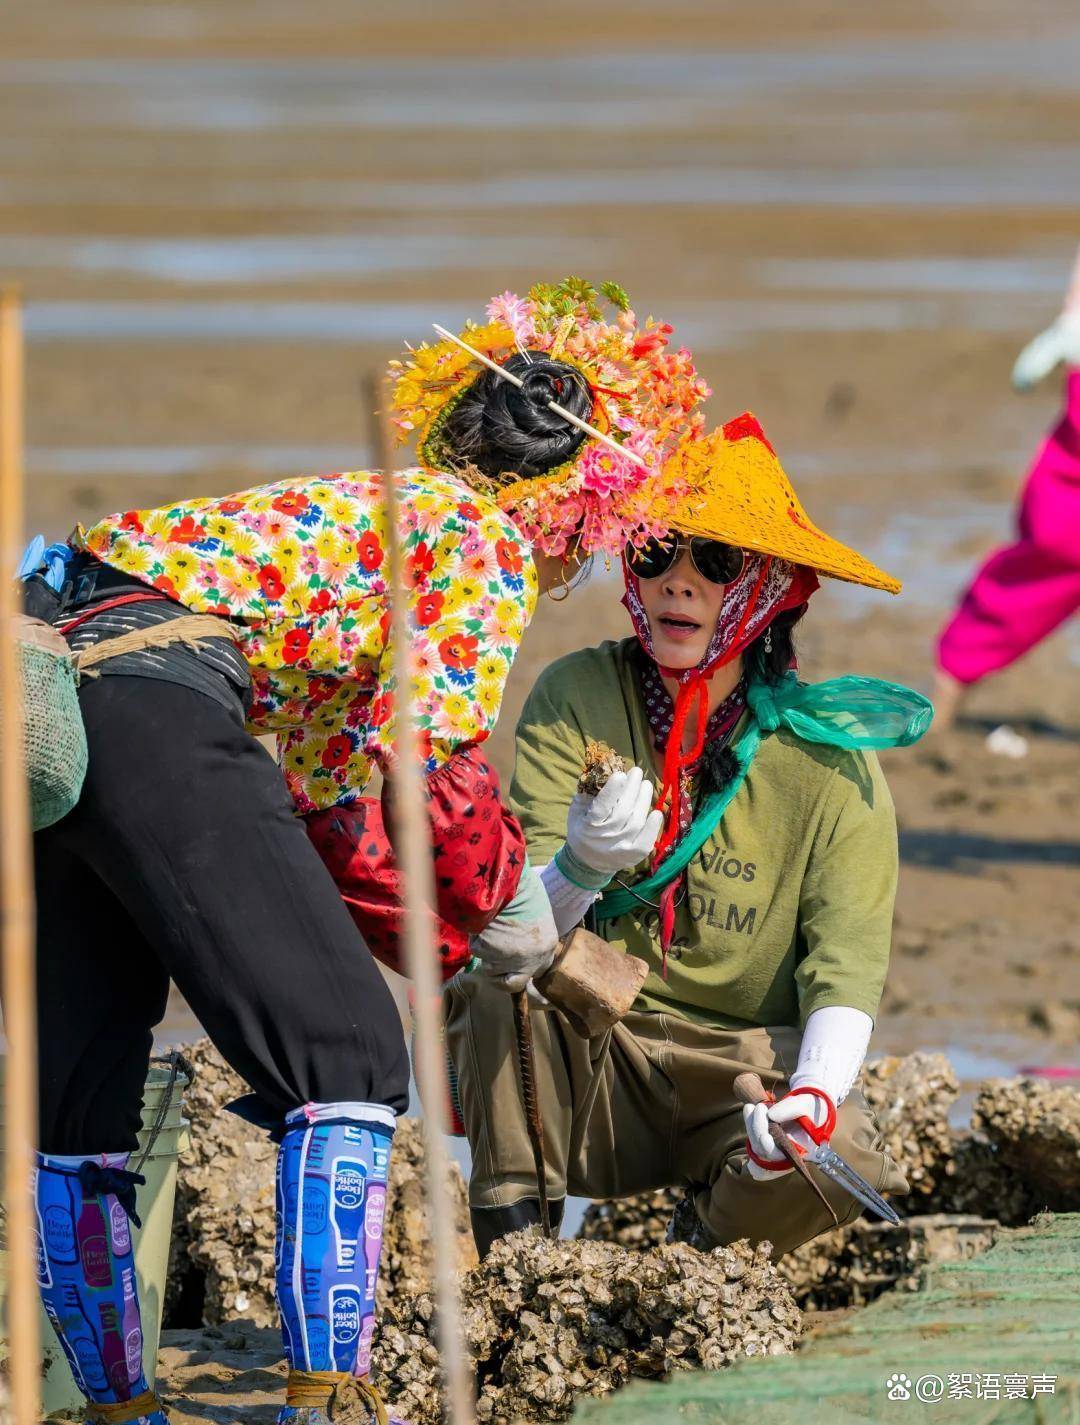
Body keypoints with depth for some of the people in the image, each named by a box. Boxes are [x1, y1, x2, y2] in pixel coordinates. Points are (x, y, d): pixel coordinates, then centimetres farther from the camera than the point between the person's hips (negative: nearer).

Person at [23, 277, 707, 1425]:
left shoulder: (366, 513, 32)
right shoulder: (490, 541, 7)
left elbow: (330, 816, 33)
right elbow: (430, 755, -9)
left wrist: (464, 943, 33)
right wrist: (505, 902, 7)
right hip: (151, 696, -9)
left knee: (80, 1084, 15)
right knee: (345, 1058, -2)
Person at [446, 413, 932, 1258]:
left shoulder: (830, 760, -7)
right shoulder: (575, 701, -8)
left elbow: (847, 967, -12)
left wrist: (812, 1097, -33)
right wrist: (579, 869, -38)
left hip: (749, 1061, 1)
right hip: (589, 1072, 0)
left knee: (842, 1156, -30)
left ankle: (711, 1236, 6)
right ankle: (506, 1238, -16)